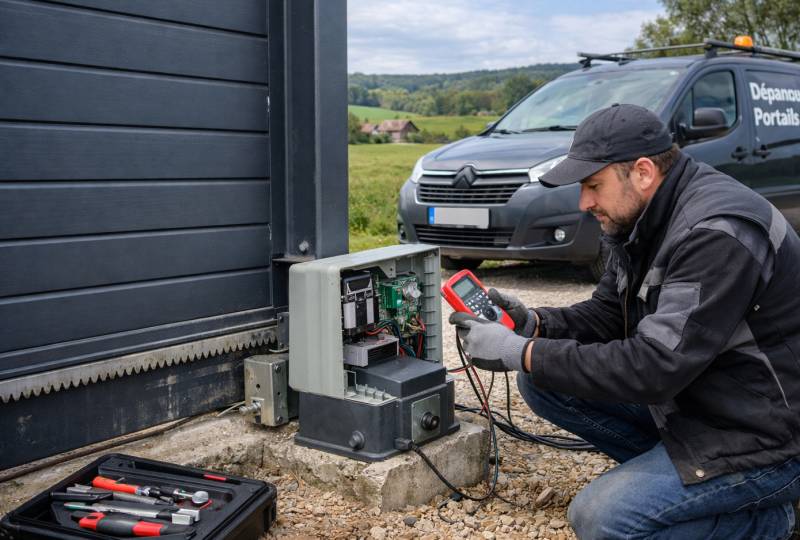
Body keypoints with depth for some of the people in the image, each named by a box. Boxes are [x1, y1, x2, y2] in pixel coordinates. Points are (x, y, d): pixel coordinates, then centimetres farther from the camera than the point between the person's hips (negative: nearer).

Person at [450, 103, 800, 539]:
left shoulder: (717, 234, -29)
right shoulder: (643, 217, 1)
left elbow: (653, 367, -32)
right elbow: (605, 315, 9)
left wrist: (520, 353, -28)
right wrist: (532, 324, -10)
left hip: (762, 433, -9)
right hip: (689, 395, 9)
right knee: (541, 383, 0)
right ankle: (669, 470, 9)